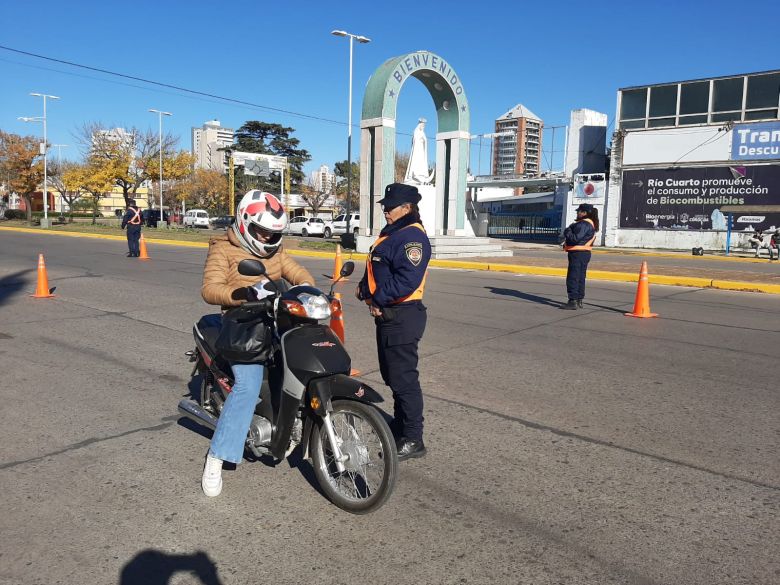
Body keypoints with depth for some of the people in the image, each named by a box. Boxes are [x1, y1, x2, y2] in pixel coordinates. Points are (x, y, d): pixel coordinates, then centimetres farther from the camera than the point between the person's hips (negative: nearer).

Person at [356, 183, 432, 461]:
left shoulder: (413, 237, -17)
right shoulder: (390, 233, 16)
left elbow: (407, 280, -26)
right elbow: (377, 269, 24)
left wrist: (378, 298, -18)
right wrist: (365, 287, 8)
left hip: (402, 316, -11)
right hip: (387, 314, 11)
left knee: (404, 378, -4)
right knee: (391, 375, 20)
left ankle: (413, 439, 6)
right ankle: (400, 424, 35)